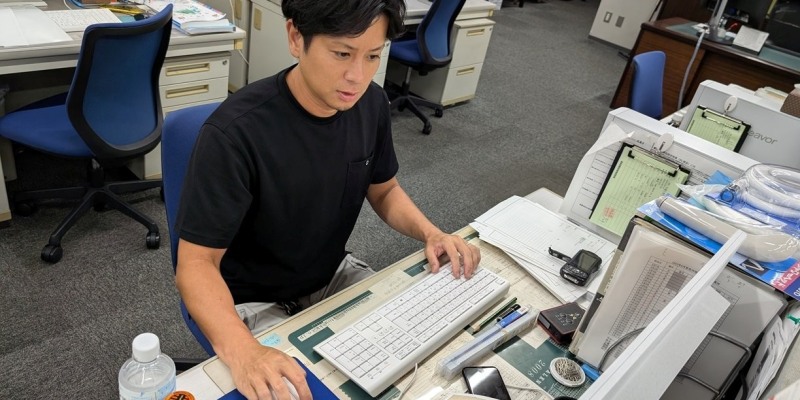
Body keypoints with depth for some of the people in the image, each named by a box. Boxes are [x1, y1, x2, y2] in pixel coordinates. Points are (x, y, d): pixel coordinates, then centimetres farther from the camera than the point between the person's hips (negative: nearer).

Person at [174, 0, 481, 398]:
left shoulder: (371, 104, -11)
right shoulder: (235, 132, -29)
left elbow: (384, 190, 6)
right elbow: (196, 263, -26)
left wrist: (430, 233, -13)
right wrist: (242, 351, -44)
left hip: (333, 276, 5)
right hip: (255, 302, -5)